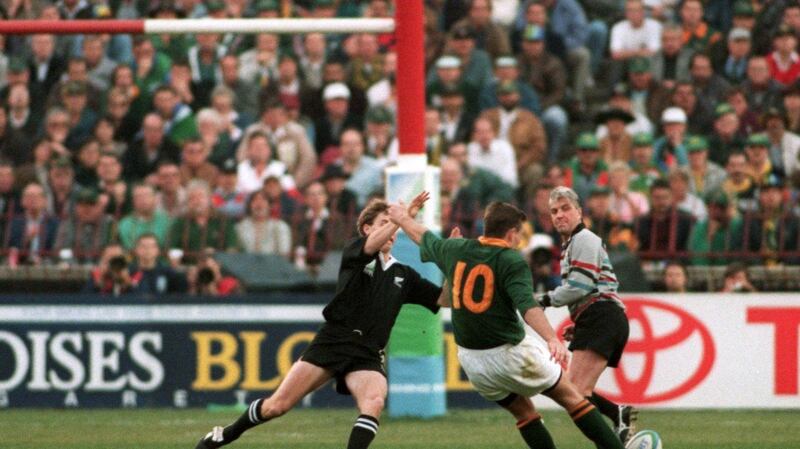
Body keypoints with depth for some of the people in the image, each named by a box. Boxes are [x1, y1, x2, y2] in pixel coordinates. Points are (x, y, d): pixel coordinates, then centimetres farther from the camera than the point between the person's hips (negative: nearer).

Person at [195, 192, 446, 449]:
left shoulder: (403, 276, 17)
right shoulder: (354, 252, 5)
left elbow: (445, 299, 13)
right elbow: (373, 244, -19)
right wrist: (405, 216, -26)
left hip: (367, 354, 3)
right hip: (333, 340, -3)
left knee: (374, 402, -31)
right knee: (278, 405, -4)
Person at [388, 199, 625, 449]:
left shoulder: (455, 250, 4)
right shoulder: (512, 261, -13)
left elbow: (423, 238, 25)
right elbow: (527, 306, -30)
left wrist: (403, 218, 45)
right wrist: (552, 339, -42)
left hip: (470, 359, 6)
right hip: (510, 351, -6)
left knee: (524, 413, 19)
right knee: (570, 397, 6)